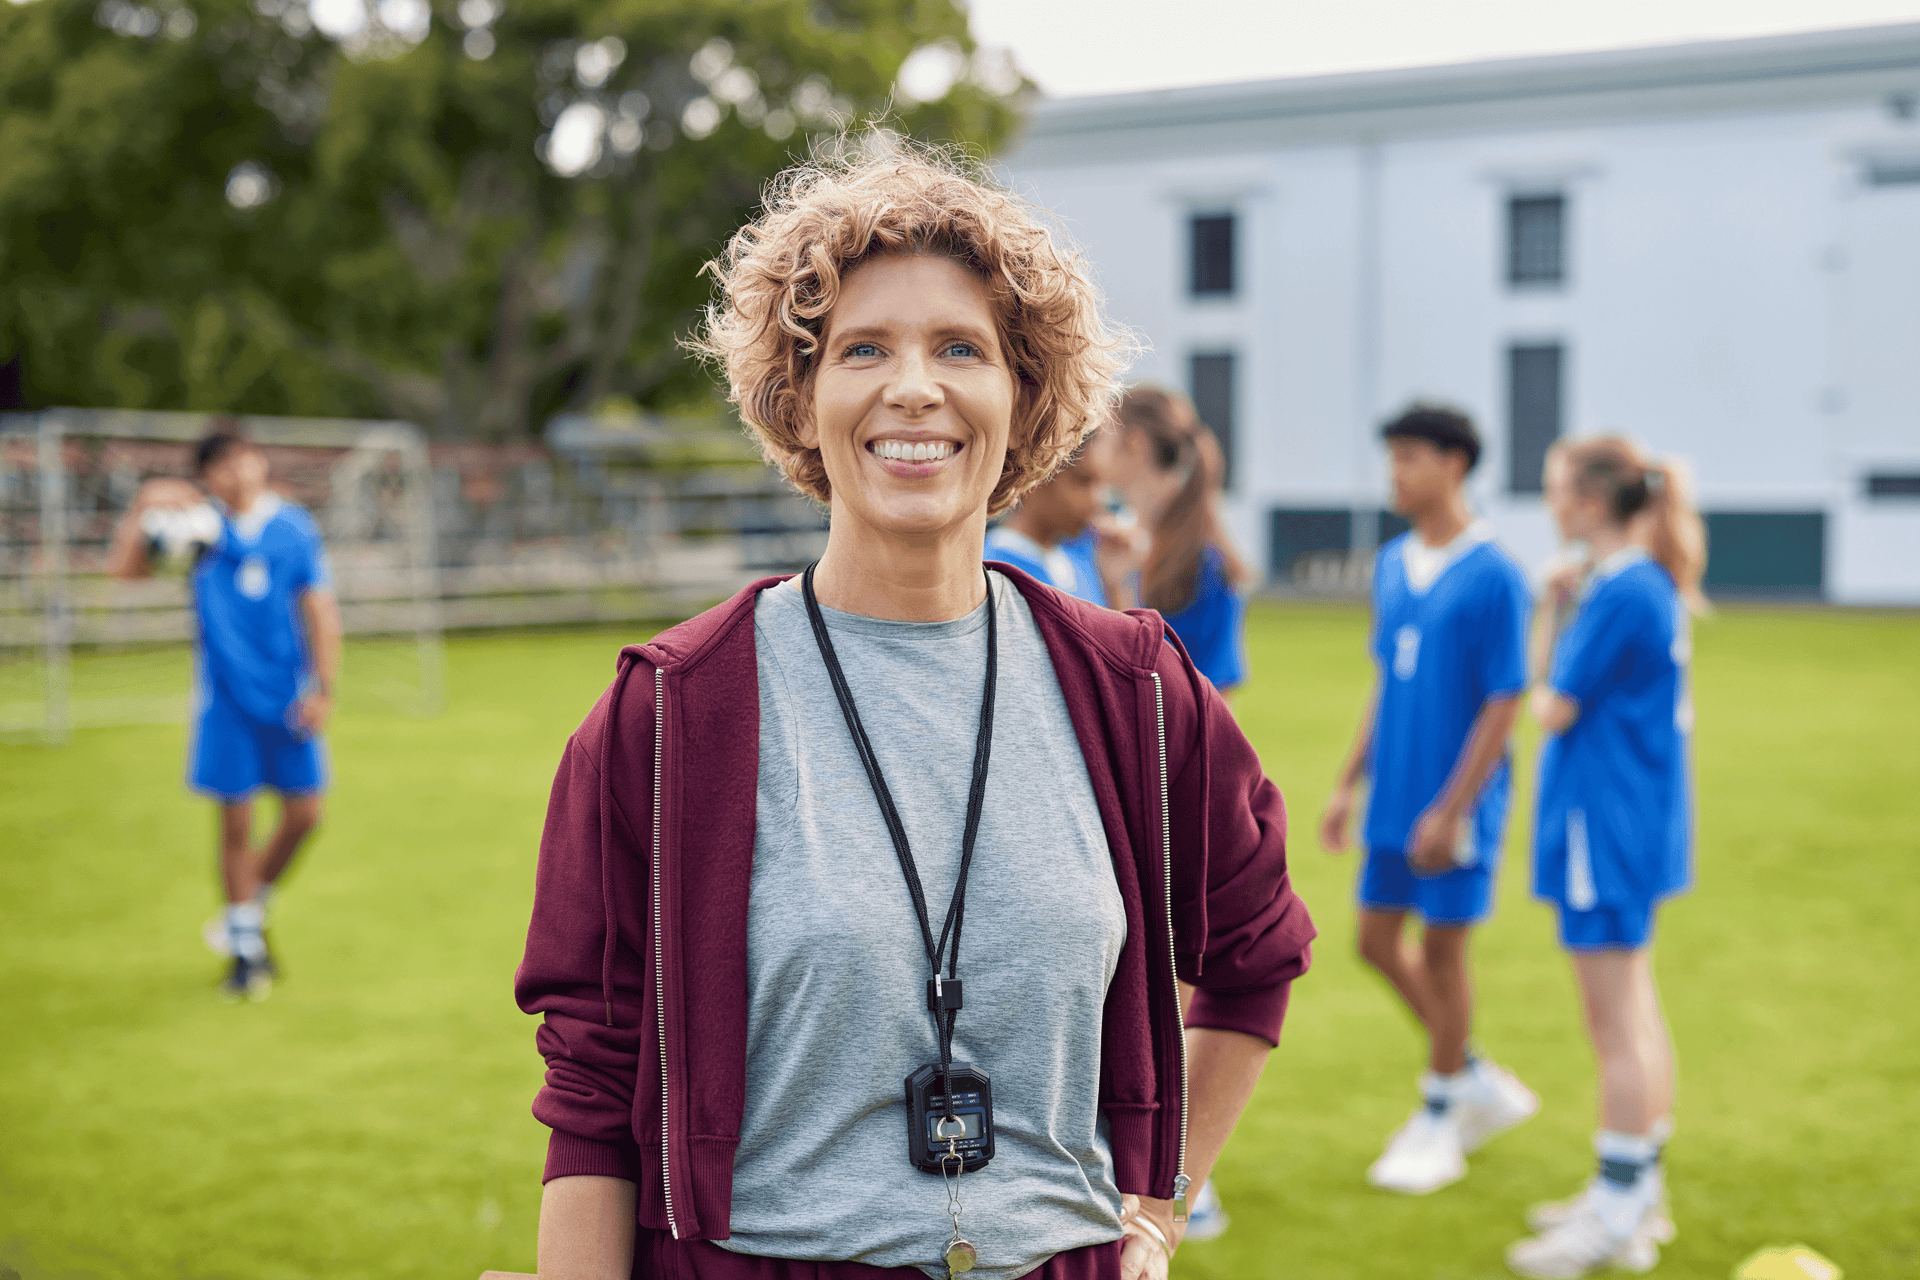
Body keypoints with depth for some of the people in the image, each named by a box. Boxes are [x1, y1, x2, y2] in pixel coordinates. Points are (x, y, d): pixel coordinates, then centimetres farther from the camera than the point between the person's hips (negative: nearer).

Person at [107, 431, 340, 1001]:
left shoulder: (296, 529, 2)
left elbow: (321, 611, 3)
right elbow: (123, 566, -2)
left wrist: (324, 688, -4)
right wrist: (143, 506, -16)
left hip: (290, 698, 1)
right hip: (226, 699, -1)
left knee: (303, 814, 1)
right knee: (236, 821, 3)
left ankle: (255, 902, 28)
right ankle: (246, 947, 18)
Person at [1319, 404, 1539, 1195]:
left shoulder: (1492, 577, -15)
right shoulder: (1391, 566, 7)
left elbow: (1502, 705, -15)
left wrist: (1451, 810, -17)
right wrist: (1349, 784, 13)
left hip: (1454, 804, -7)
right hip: (1394, 799, 7)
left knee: (1442, 949, 3)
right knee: (1379, 942, 11)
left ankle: (1439, 1121, 21)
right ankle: (1479, 1083, 29)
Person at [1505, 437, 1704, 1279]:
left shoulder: (1620, 595, -19)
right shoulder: (1653, 587, 11)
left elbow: (1553, 709, -14)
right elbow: (1568, 691, 11)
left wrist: (1550, 616, 2)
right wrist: (1560, 605, 2)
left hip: (1606, 826, -11)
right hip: (1638, 821, 11)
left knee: (1616, 1027, -3)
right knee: (1634, 1016, 17)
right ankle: (1638, 1193, 27)